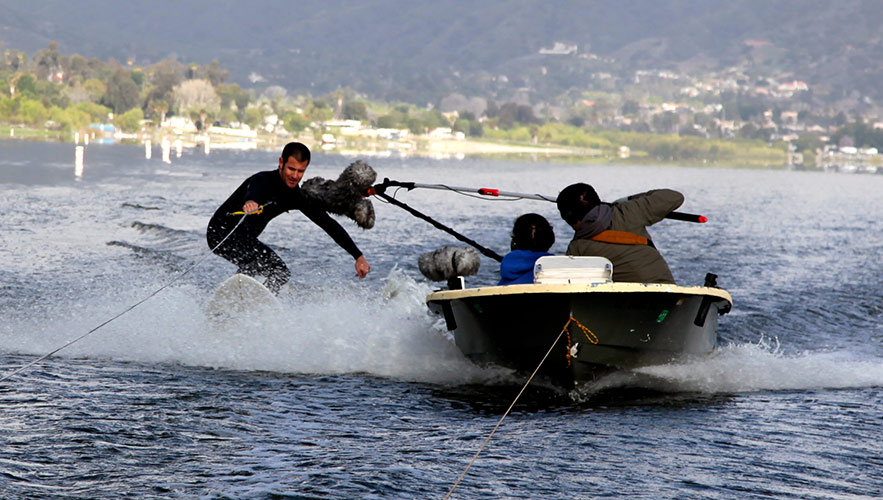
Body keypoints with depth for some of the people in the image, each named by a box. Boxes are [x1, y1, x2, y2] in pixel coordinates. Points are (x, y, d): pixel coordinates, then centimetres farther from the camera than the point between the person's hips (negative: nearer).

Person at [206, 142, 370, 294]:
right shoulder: (263, 181, -24)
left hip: (244, 239, 9)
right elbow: (253, 193, -49)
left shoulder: (296, 197, -4)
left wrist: (358, 256, -9)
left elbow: (328, 224, -3)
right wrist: (250, 203, -75)